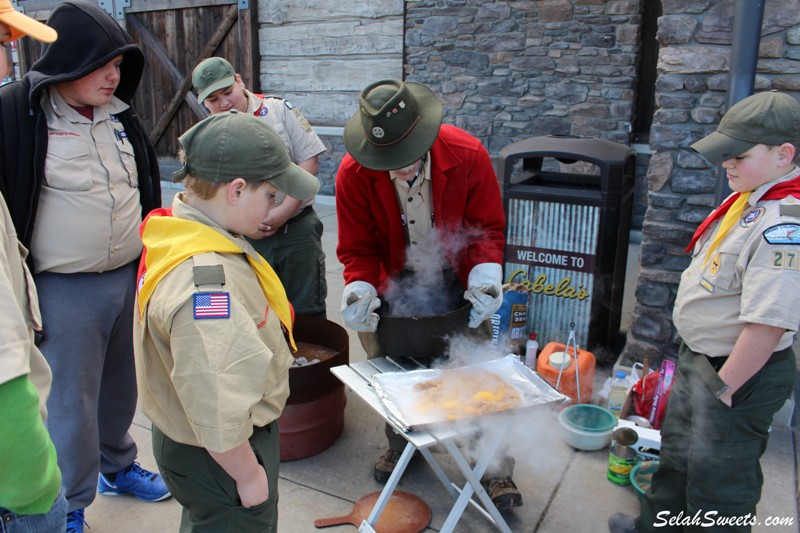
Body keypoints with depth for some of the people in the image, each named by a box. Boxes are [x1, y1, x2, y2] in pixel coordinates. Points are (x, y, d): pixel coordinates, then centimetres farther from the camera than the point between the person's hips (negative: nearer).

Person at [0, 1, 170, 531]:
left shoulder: (121, 115, 7)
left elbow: (148, 189, 17)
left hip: (132, 277, 5)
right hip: (66, 289, -5)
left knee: (121, 385, 19)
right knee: (72, 398, 6)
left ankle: (117, 465, 42)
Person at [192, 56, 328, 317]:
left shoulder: (279, 109, -1)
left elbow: (310, 159, -5)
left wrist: (284, 211, -14)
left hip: (298, 228, -1)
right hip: (244, 239, 2)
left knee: (308, 311, 8)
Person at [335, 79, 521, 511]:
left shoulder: (468, 155, -25)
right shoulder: (353, 174, -24)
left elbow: (488, 227, -13)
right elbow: (357, 248, -13)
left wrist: (485, 277, -28)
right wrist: (360, 289, -31)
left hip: (457, 279, -1)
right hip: (395, 281, 1)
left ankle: (495, 469, 17)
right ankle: (400, 444, 33)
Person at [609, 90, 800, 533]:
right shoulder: (747, 198, 3)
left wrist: (725, 387, -22)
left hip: (739, 374, -10)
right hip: (699, 358, 10)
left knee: (716, 479, 9)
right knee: (678, 452, 27)